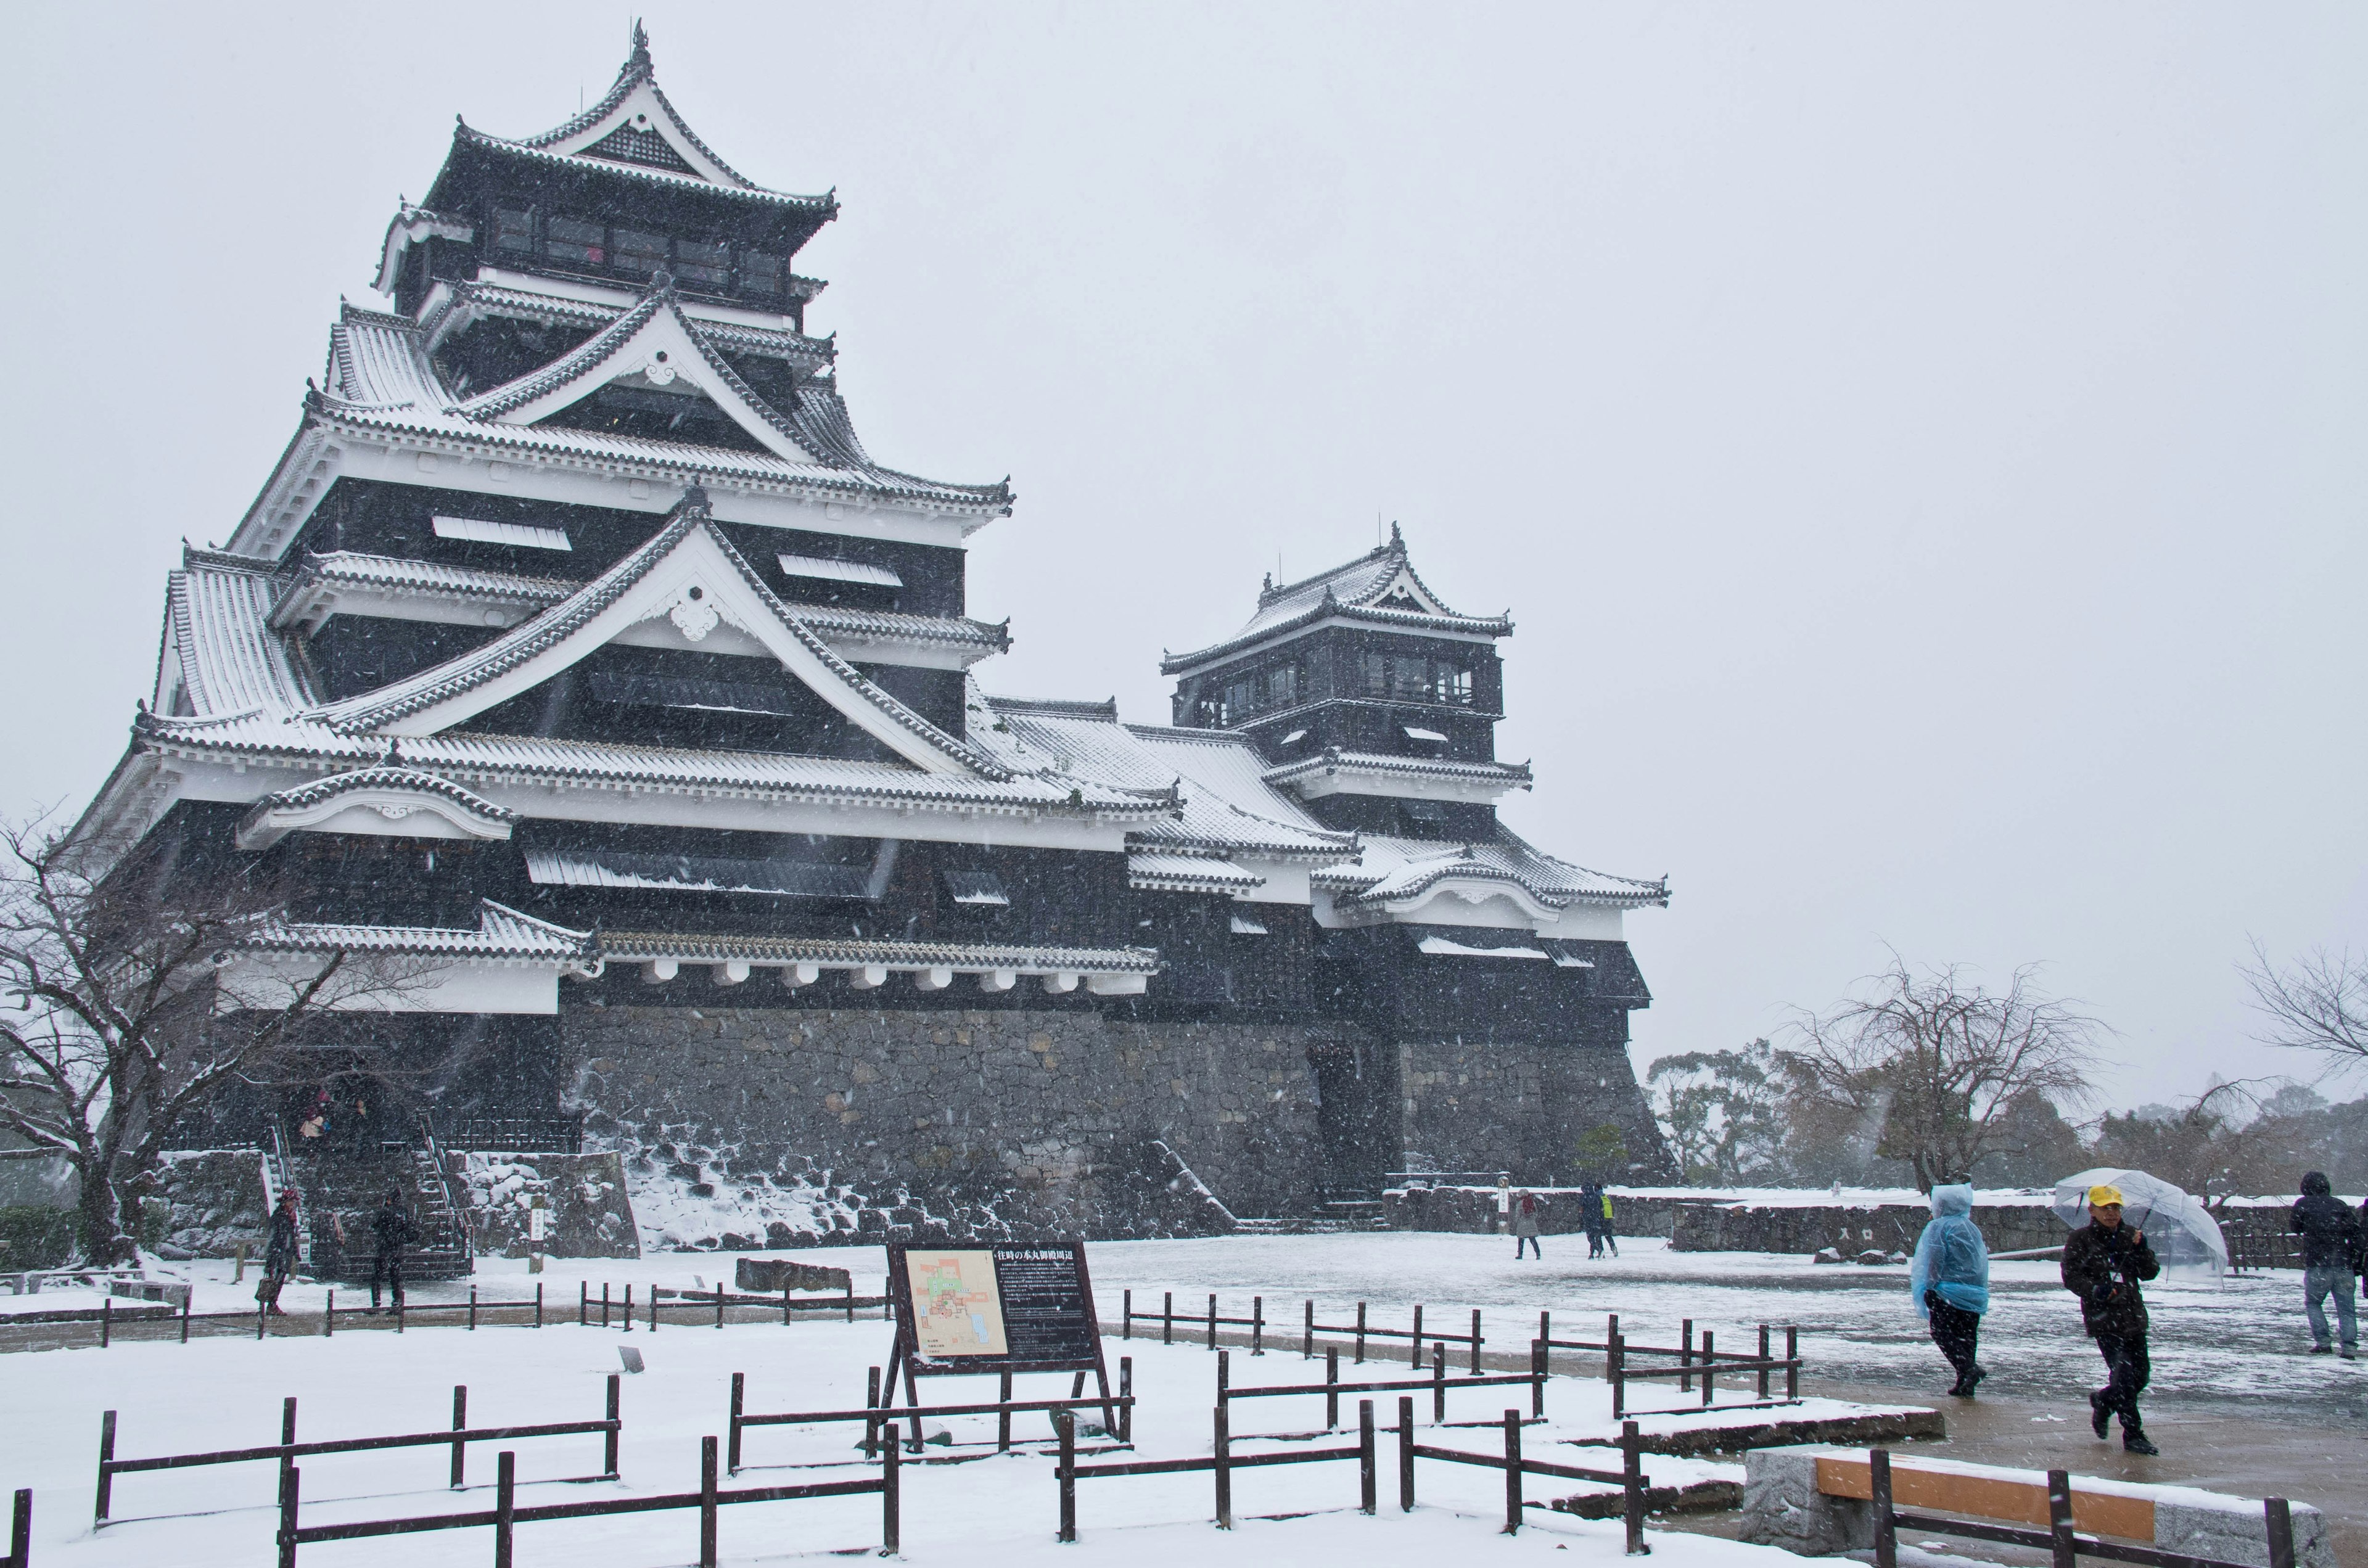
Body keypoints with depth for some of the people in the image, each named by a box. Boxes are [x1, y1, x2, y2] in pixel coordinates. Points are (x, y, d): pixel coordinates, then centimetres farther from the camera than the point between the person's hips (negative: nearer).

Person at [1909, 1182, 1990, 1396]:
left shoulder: (1939, 1227, -5)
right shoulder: (1973, 1228, 16)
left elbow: (1934, 1261, -11)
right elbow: (1982, 1260, 22)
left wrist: (1929, 1288, -7)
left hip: (1949, 1291, -7)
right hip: (1976, 1293, 7)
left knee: (1943, 1334, -4)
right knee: (1967, 1336, 10)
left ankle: (1969, 1369, -24)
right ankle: (1965, 1384, 8)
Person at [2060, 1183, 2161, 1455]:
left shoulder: (2131, 1235, 10)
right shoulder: (2081, 1240, -2)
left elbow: (2150, 1273, 6)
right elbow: (2071, 1277, -7)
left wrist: (2142, 1250, -12)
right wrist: (2096, 1290, -23)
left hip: (2134, 1318, 5)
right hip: (2103, 1320, -5)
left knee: (2140, 1376, 9)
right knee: (2124, 1376, -11)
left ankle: (2103, 1402, 36)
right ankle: (2133, 1434, 1)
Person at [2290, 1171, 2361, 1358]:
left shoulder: (2303, 1204, 1)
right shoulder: (2339, 1204, 9)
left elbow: (2294, 1228, 11)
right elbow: (2356, 1231, 4)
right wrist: (2356, 1261, 8)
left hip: (2317, 1265, -2)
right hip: (2343, 1264, 2)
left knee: (2312, 1303, 13)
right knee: (2346, 1307, 6)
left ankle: (2323, 1342, 0)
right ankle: (2350, 1346, -6)